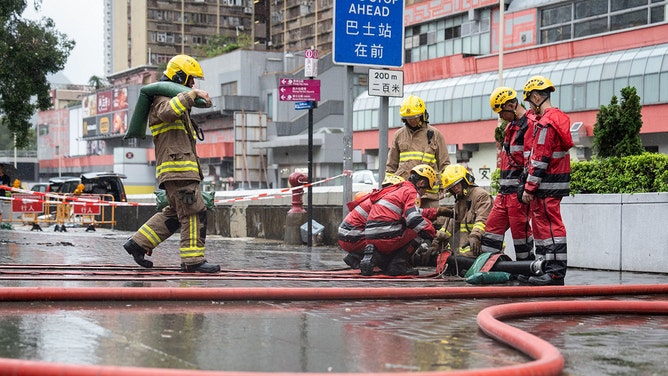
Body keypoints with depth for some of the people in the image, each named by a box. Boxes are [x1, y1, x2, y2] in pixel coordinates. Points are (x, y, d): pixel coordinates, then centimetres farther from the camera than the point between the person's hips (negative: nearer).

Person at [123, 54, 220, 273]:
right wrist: (192, 94, -30)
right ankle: (193, 260, -10)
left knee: (174, 214, 13)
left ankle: (138, 243, 14)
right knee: (194, 212, -10)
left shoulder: (177, 101, 27)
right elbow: (167, 112, -31)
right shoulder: (162, 99, -6)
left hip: (182, 169, 11)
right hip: (176, 167, -11)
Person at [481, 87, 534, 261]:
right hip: (505, 190, 10)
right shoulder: (511, 126, 21)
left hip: (519, 190, -10)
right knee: (493, 225, 8)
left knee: (520, 228, -4)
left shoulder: (529, 124, -11)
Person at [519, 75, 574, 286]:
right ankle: (543, 270, 19)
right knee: (541, 225, 15)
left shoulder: (545, 123, -16)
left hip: (547, 185, -10)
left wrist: (529, 188, -16)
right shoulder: (559, 117, 16)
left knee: (551, 226, -9)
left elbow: (540, 160, -20)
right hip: (557, 182, 10)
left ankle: (556, 272, -8)